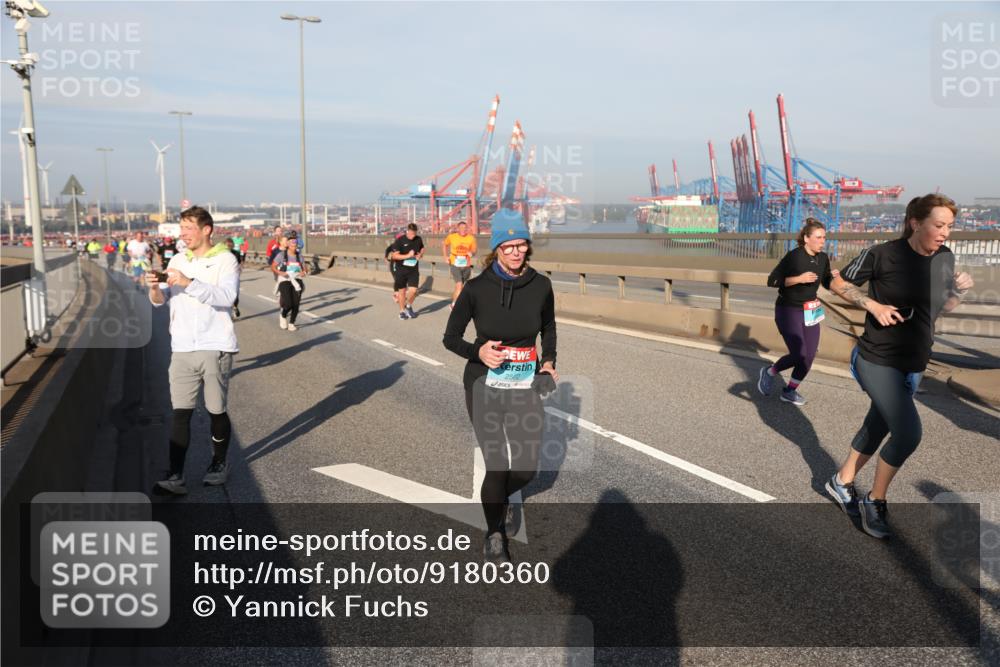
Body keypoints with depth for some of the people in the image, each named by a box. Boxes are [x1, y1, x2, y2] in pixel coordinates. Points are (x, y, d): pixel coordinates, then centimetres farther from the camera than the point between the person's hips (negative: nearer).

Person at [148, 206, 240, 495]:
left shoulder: (225, 260, -3)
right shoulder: (178, 260, 12)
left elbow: (227, 296, -19)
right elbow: (160, 301, 10)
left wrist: (189, 283, -26)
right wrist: (155, 288, -12)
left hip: (215, 348, -4)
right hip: (182, 349, 4)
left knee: (217, 412, 8)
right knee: (180, 413, -2)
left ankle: (219, 464, 28)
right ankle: (176, 477, -1)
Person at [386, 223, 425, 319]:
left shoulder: (418, 239, 2)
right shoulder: (400, 241, -11)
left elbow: (422, 249, 22)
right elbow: (394, 255, -14)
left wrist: (420, 254, -1)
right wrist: (408, 256, -24)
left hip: (413, 269, 2)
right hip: (401, 269, -2)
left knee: (413, 290, -9)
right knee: (402, 290, 7)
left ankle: (408, 306, 20)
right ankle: (402, 311, 23)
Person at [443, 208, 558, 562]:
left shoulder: (541, 286, -4)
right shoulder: (476, 288, -12)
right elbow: (450, 338, -3)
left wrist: (549, 362, 0)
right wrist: (478, 352, -22)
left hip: (525, 386, 3)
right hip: (484, 386, -3)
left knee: (527, 468, 8)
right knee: (497, 466, -3)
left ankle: (500, 498, 46)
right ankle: (494, 534, 26)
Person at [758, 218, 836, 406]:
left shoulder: (823, 258, 0)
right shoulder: (794, 256, -19)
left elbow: (828, 285, 11)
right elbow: (771, 281, -19)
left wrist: (834, 276, -11)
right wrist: (799, 279, -27)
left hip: (810, 312, 6)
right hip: (788, 311, -6)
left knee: (809, 356, 4)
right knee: (798, 355, -10)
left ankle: (790, 391, 20)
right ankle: (769, 372, 17)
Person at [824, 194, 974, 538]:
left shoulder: (945, 258, 1)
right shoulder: (883, 254, -16)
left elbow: (943, 306, 13)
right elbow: (838, 283, -6)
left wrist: (960, 291, -7)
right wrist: (872, 305, -18)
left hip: (914, 365, 7)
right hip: (877, 361, -6)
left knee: (876, 429, 17)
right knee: (909, 432, -14)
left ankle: (842, 481, 39)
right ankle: (875, 500, 8)